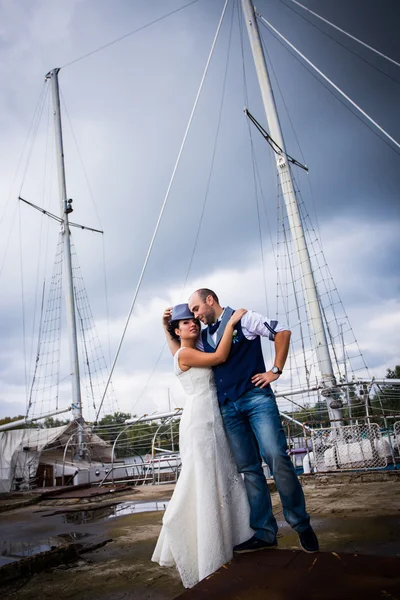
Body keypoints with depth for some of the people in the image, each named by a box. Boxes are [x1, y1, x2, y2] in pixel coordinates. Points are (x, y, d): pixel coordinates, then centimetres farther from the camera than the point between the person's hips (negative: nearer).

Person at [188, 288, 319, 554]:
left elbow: (282, 332, -2)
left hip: (256, 397, -5)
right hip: (228, 408, 6)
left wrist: (276, 370, -7)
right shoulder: (204, 337, 18)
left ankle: (302, 524, 5)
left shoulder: (243, 318, 2)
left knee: (277, 458, -11)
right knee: (249, 469, 5)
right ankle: (264, 533, 12)